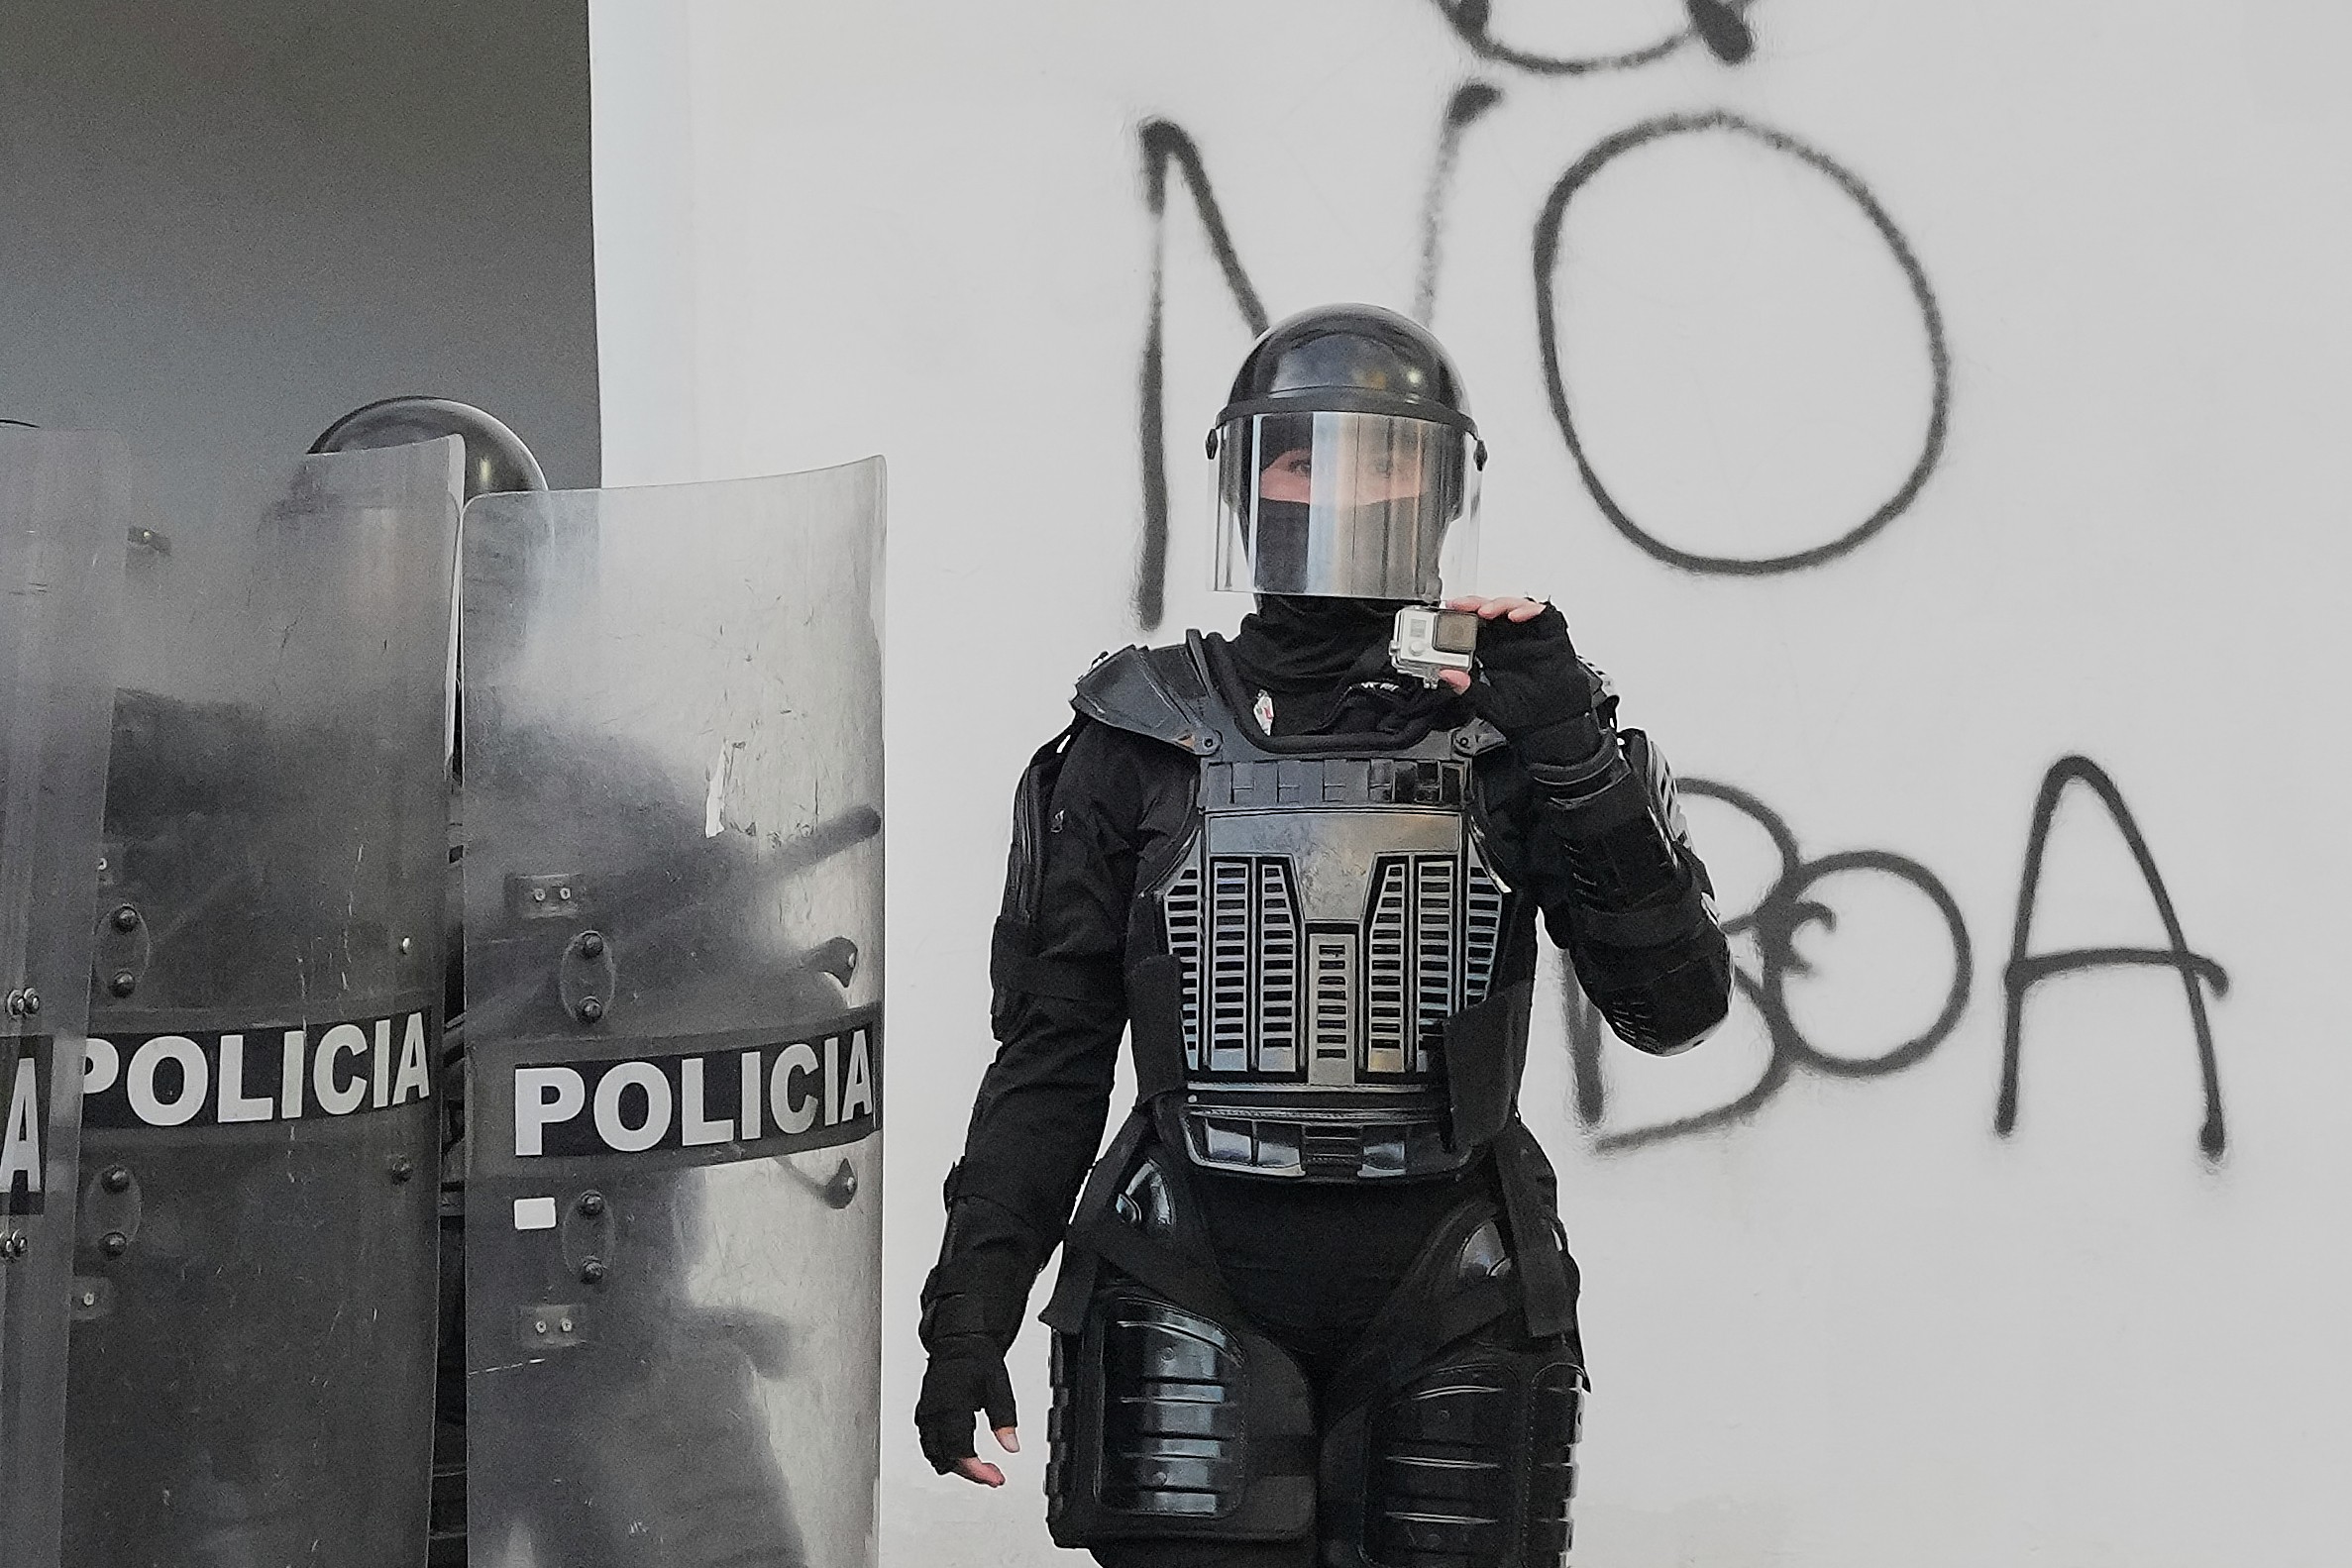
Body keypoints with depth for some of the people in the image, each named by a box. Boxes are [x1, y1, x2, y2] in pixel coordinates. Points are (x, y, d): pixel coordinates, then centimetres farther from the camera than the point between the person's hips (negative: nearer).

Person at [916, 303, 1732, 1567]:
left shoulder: (1507, 735, 4)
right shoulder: (1141, 739, 3)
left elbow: (1674, 1004, -5)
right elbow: (1050, 1050, 5)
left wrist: (1572, 751, -13)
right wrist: (971, 1304, 0)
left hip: (1444, 1307, 1)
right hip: (1196, 1308, -1)